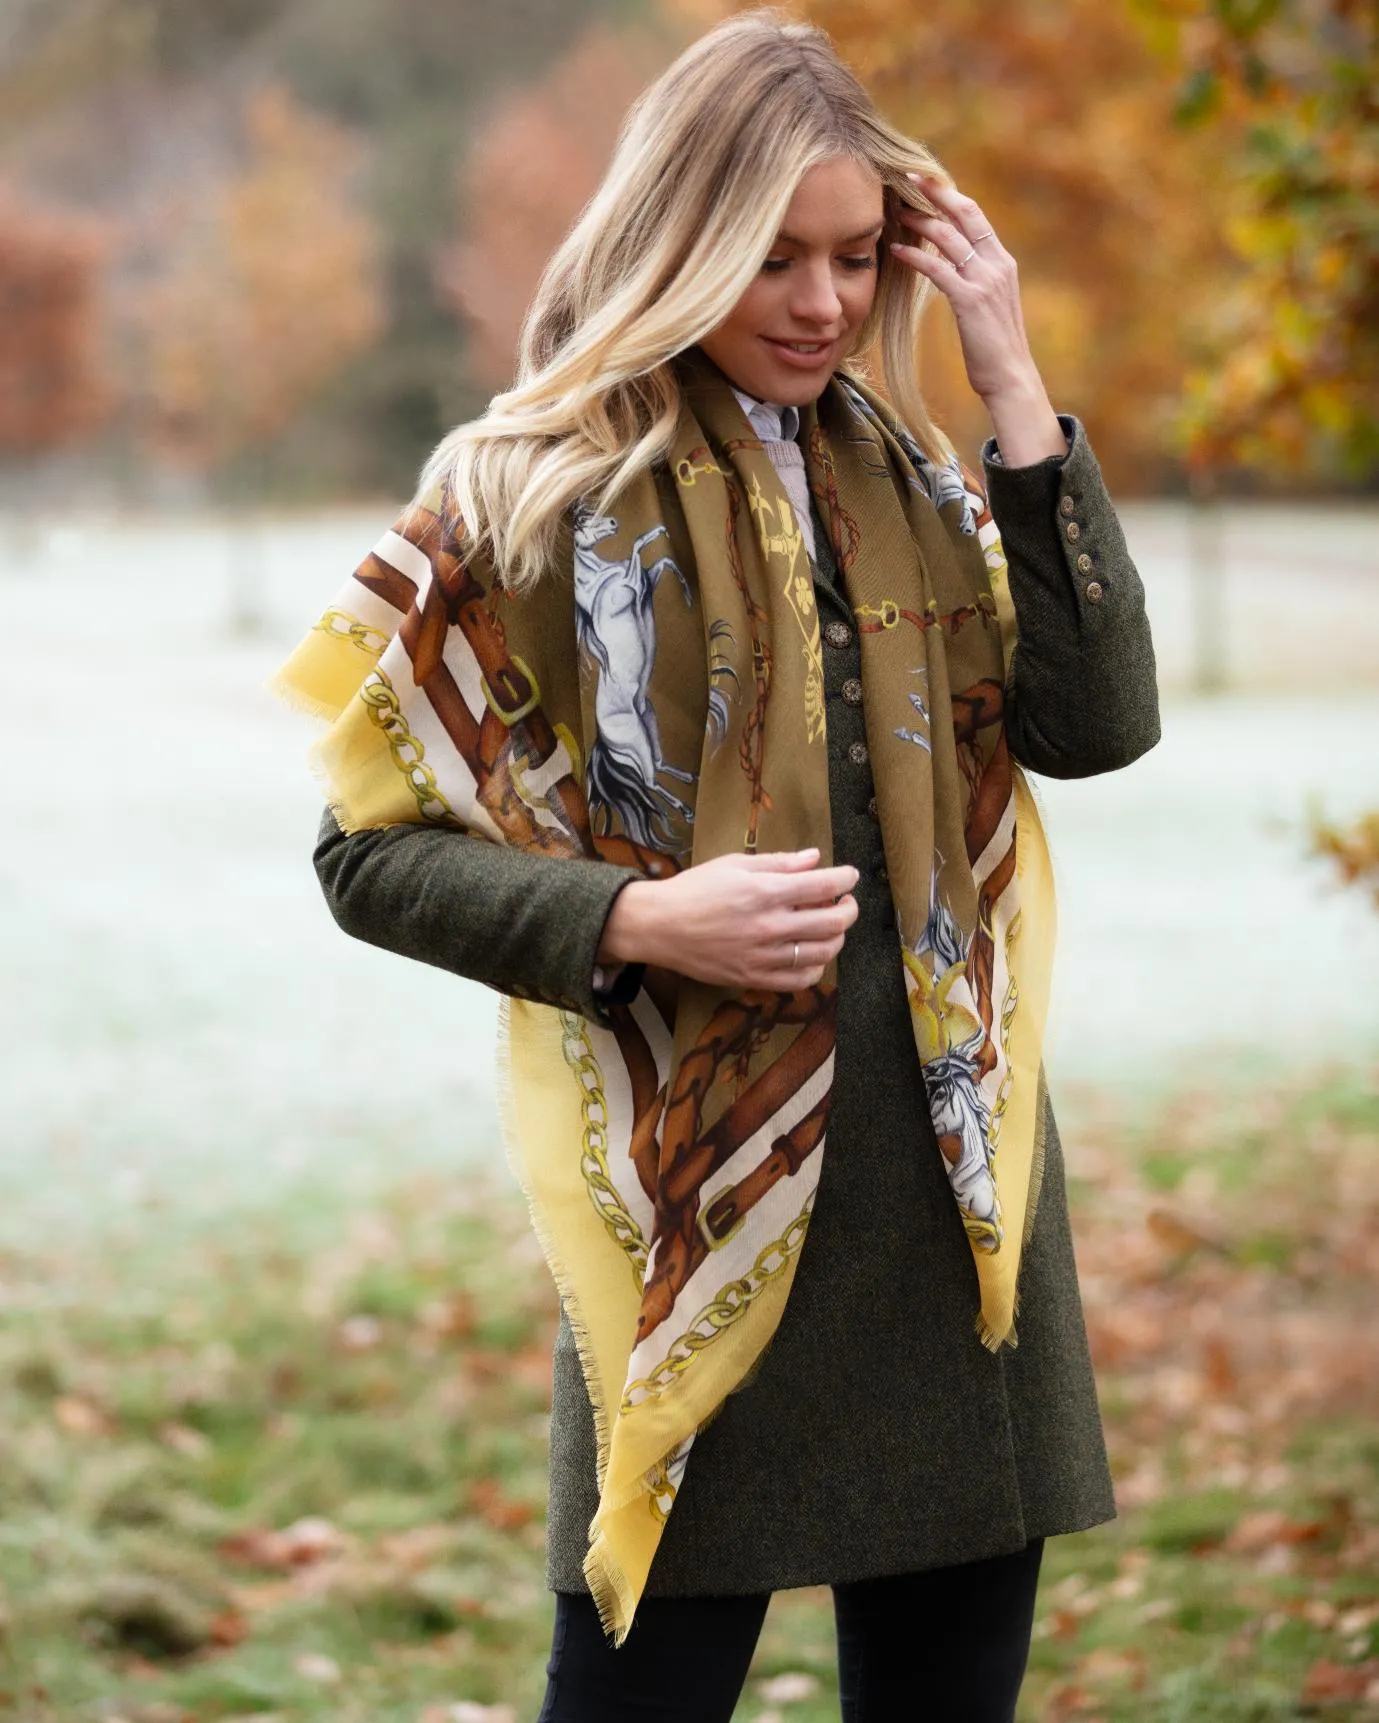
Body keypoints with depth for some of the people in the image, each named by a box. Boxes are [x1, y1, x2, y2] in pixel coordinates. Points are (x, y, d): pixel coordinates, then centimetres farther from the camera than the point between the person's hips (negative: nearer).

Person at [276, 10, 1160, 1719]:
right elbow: (375, 851, -3)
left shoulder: (910, 481, 12)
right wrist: (641, 921, -18)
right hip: (702, 1180, -5)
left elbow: (1097, 725, -1)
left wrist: (1017, 398, -4)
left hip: (951, 1172, 5)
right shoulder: (533, 492, -3)